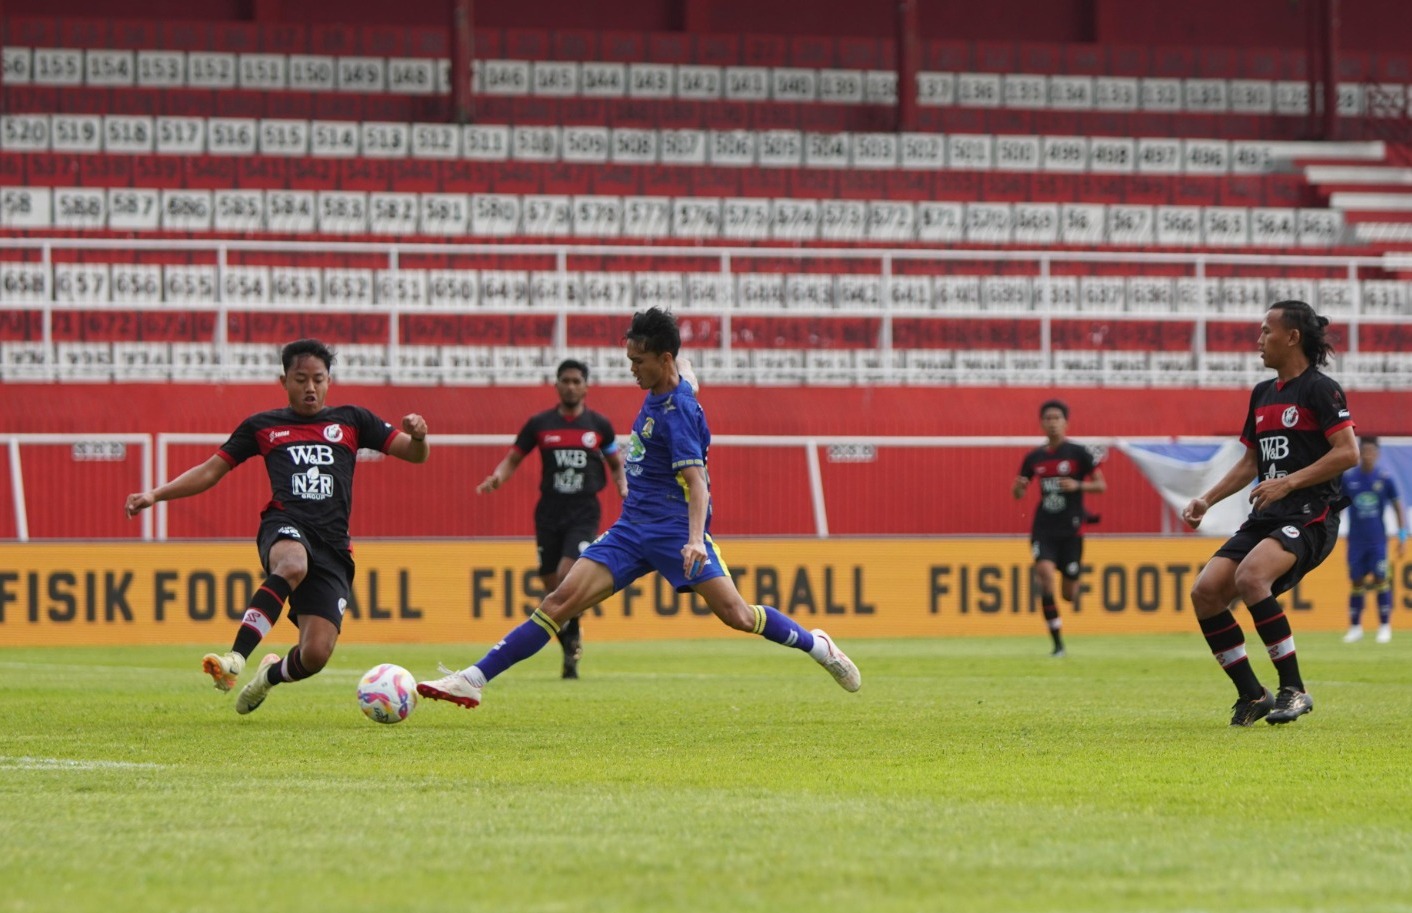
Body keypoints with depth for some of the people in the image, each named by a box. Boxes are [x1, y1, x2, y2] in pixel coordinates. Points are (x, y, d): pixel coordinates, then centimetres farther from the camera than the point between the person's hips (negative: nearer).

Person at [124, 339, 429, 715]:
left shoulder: (351, 420, 19)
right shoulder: (262, 426, 19)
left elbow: (414, 454, 16)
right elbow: (210, 471, 21)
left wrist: (418, 437, -9)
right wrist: (156, 495, 9)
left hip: (333, 546, 2)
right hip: (285, 527, -2)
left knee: (316, 654, -11)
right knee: (293, 565, -42)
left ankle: (272, 674, 26)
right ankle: (235, 659, -46)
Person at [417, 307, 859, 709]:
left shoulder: (678, 409, -15)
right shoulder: (655, 397, 11)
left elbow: (696, 479, -24)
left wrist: (695, 539, -37)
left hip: (676, 529, -7)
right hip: (633, 528, 7)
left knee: (738, 615, -14)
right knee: (562, 600, -5)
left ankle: (818, 647, 12)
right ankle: (473, 680, -11)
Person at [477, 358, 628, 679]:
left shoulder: (599, 425, 4)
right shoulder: (539, 424, 4)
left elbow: (616, 463, 16)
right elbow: (514, 458, 9)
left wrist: (623, 487, -3)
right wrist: (497, 477, -12)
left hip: (584, 512, -2)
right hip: (549, 512, 2)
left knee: (567, 574, -22)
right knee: (552, 585, 2)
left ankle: (572, 636, 0)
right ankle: (571, 652, 19)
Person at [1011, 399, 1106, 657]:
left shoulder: (1079, 453, -4)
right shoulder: (1034, 457, 6)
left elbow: (1101, 485, -2)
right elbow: (1018, 493, 15)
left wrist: (1078, 485, -20)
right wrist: (1018, 487, -9)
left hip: (1071, 529, -2)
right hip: (1043, 528, 2)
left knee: (1069, 595, 0)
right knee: (1044, 571, -23)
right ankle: (1057, 643, -17)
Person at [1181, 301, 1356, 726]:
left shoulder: (1319, 388, -6)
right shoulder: (1262, 393, 19)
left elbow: (1348, 452, -14)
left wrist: (1289, 482, -20)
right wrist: (1207, 500, 14)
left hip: (1310, 517, -8)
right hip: (1266, 517, 8)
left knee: (1250, 577, -33)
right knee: (1205, 591, -10)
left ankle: (1294, 690, -23)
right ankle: (1252, 695, 2)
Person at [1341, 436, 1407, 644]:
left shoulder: (1385, 478, -2)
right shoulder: (1347, 478, 0)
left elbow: (1398, 507, 5)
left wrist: (1402, 535, -1)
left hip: (1377, 539, -1)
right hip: (1356, 539, 1)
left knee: (1380, 580, -7)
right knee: (1356, 582, 4)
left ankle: (1385, 627, -1)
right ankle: (1355, 627, 13)